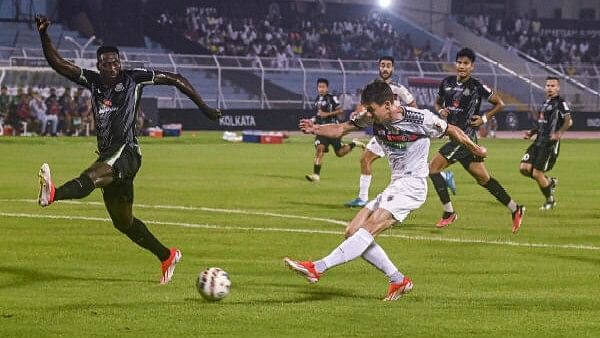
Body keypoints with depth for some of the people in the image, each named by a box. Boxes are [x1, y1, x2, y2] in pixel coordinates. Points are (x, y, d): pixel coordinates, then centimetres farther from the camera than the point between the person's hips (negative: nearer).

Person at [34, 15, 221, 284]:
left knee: (92, 176, -37)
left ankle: (53, 194, -66)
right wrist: (43, 34, -10)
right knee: (123, 221, 14)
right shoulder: (92, 80, 10)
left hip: (127, 152, -7)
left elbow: (175, 79, 7)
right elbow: (56, 62, 5)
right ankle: (167, 256, 30)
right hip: (107, 156, 7)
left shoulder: (134, 78, -1)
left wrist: (203, 107, 8)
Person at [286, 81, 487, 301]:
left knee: (368, 230, -21)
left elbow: (452, 131, 1)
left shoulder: (420, 119, -14)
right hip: (394, 187, 8)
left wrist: (475, 149, 14)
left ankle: (318, 268, -29)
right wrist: (316, 129, -17)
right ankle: (399, 281, 6)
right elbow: (341, 129, 3)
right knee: (352, 232, 0)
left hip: (412, 187, -8)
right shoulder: (373, 119, 2)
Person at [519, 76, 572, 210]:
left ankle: (550, 200, 12)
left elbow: (569, 121, -22)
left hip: (550, 143, -8)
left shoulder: (560, 102, -8)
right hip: (539, 141, 8)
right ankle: (550, 182, 18)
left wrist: (559, 133, -36)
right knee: (524, 168, -4)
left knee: (537, 173, -9)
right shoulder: (546, 102, 20)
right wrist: (531, 132, 17)